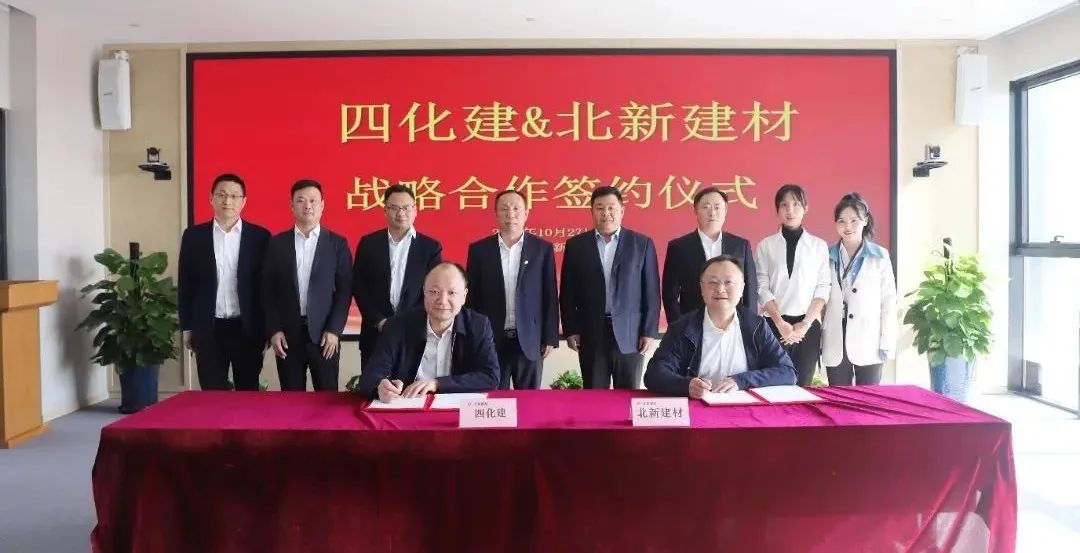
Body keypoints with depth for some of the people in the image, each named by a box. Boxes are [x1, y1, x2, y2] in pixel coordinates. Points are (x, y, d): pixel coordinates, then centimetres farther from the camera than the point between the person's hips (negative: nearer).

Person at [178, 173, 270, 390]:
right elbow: (185, 283, 7)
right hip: (207, 329, 1)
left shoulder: (260, 236, 0)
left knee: (249, 394, 8)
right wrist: (186, 327, 5)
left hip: (248, 328, -1)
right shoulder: (193, 235, 4)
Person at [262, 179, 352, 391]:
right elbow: (268, 290, 5)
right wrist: (273, 330, -3)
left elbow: (344, 289, -1)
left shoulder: (337, 243, 2)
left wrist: (334, 330, -8)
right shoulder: (277, 243, 6)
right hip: (287, 334, 1)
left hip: (324, 333, -1)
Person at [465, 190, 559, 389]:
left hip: (530, 340, 0)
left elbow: (550, 296, 2)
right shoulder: (479, 249, 3)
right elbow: (471, 296, 4)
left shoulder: (543, 248, 2)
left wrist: (550, 338, -1)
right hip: (490, 340, 0)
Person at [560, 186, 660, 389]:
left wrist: (649, 331, -3)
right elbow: (567, 292, 6)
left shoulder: (642, 243, 3)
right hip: (591, 334, 1)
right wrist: (570, 330, 0)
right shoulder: (576, 245, 5)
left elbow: (651, 291, 2)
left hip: (630, 334, 0)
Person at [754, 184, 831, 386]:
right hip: (775, 324, -1)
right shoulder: (765, 246, 5)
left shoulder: (819, 246, 7)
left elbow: (823, 288, 2)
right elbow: (762, 288, -1)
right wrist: (781, 323, -11)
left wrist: (805, 324, -8)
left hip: (808, 325, 1)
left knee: (803, 384, 4)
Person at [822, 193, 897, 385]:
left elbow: (889, 301, 1)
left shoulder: (880, 256, 1)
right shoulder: (827, 257, 5)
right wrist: (817, 340, 4)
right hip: (835, 346, 2)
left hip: (869, 345, -1)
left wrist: (887, 343, -4)